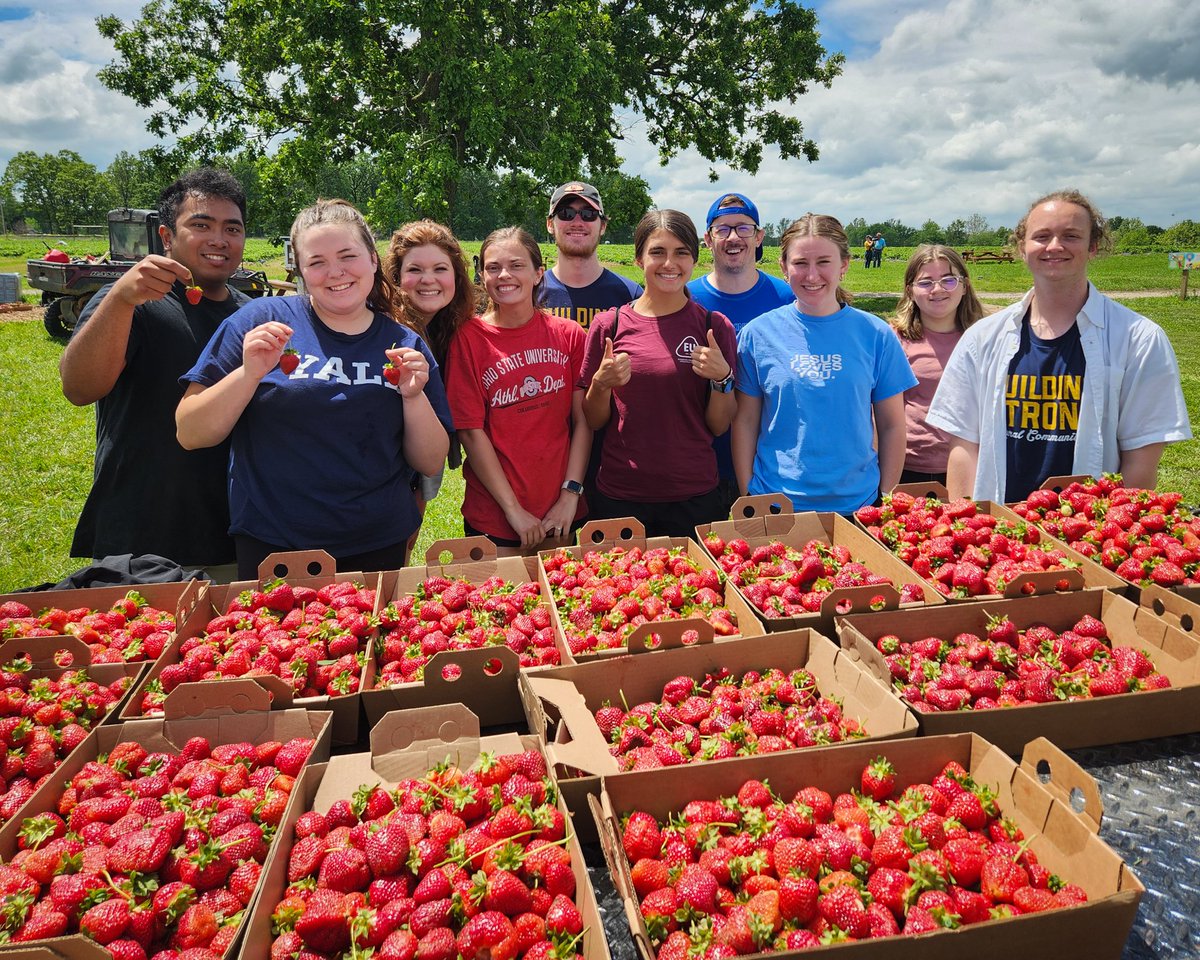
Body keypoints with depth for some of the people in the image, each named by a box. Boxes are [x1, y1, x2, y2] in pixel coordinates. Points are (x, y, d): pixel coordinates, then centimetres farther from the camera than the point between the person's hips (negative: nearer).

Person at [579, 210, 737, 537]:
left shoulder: (715, 326, -1)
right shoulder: (609, 325, -2)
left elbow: (719, 426, 2)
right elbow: (593, 421, 4)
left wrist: (722, 378, -15)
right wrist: (601, 384, -14)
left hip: (694, 497, 0)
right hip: (619, 496, 0)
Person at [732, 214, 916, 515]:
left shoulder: (876, 335, -1)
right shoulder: (758, 333, -3)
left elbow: (892, 426, 4)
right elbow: (745, 422, 1)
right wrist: (747, 497, -2)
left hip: (856, 502, 1)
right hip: (774, 504, 0)